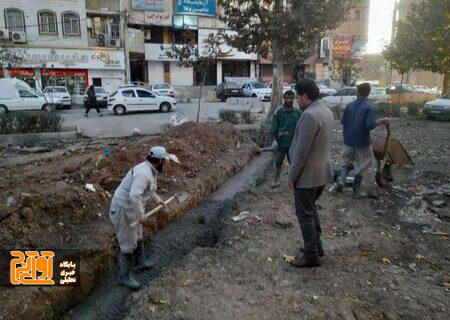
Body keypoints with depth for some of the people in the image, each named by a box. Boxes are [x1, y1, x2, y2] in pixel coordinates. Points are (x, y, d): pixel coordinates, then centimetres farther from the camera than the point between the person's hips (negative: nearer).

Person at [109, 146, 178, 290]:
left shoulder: (149, 171, 4)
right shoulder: (144, 173, -29)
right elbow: (134, 196, -39)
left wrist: (157, 199, 34)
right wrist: (141, 215, -29)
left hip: (131, 208, 10)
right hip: (123, 210, -10)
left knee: (138, 237, 25)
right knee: (129, 244, 1)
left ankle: (139, 262, 45)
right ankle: (124, 276, 19)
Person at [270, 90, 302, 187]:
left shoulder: (298, 112, 2)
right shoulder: (278, 112, -3)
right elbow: (273, 127, -3)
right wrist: (274, 140, -12)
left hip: (293, 143, 1)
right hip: (281, 142, 0)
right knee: (278, 162, 10)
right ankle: (277, 180, 23)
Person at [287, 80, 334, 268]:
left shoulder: (309, 116, -22)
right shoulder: (326, 112, 9)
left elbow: (302, 151, -24)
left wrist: (292, 176, -15)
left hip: (307, 175, -10)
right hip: (322, 172, 10)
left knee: (305, 214, 4)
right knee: (311, 209, 23)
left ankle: (311, 255, 16)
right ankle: (316, 245, 35)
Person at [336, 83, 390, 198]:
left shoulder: (349, 105, -1)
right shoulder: (368, 107, -15)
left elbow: (343, 121, 5)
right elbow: (370, 125, -23)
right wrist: (382, 121, -8)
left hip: (348, 140, 4)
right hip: (362, 141, -4)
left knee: (347, 161, 20)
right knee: (361, 165, 9)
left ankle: (341, 179, -5)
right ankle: (356, 191, 16)